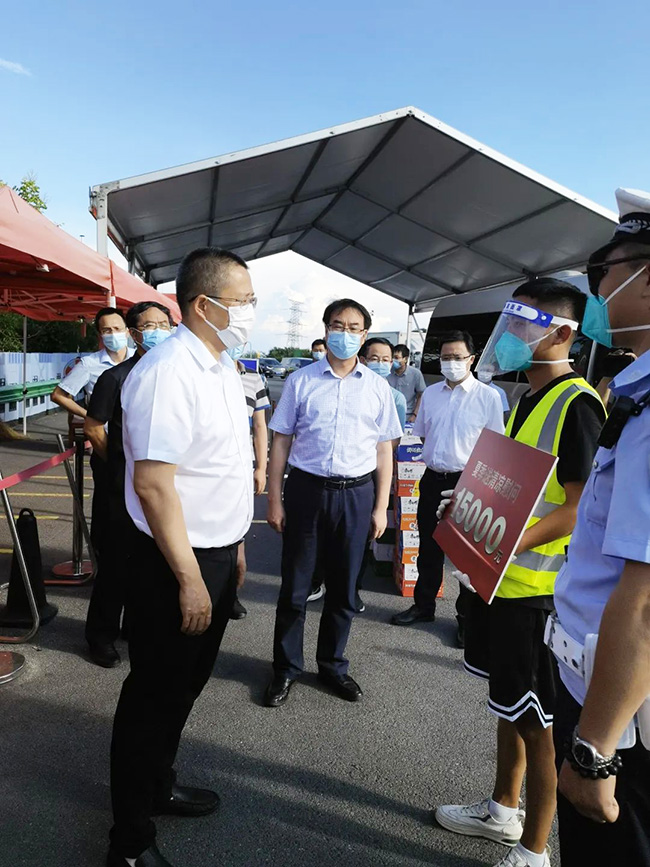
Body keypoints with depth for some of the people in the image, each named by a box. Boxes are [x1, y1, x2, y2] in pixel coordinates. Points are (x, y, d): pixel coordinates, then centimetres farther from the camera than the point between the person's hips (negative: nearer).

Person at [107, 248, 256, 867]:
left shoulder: (221, 368, 8)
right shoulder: (167, 373, -23)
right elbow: (152, 483, -26)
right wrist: (190, 579, -21)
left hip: (217, 555, 9)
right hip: (175, 562, -9)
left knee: (187, 683, 23)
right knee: (154, 694, 8)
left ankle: (158, 785, 46)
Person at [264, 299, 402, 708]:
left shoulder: (377, 387, 4)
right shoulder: (301, 381, 0)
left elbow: (384, 451, 6)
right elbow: (281, 442, 1)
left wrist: (381, 507, 2)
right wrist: (275, 500, -2)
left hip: (355, 494, 1)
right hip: (306, 489, -1)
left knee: (344, 588, 14)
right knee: (295, 586, 9)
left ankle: (333, 664, 35)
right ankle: (286, 667, 29)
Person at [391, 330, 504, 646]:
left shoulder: (487, 397, -7)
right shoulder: (430, 393, 7)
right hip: (433, 480, 5)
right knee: (429, 547, 17)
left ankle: (467, 617, 25)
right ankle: (423, 605, 34)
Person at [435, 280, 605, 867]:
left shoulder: (577, 403, -17)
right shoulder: (529, 397, 11)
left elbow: (579, 507, -21)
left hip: (537, 590, -9)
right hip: (502, 579, 9)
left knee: (537, 722, 7)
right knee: (509, 703, 22)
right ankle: (504, 811, 41)